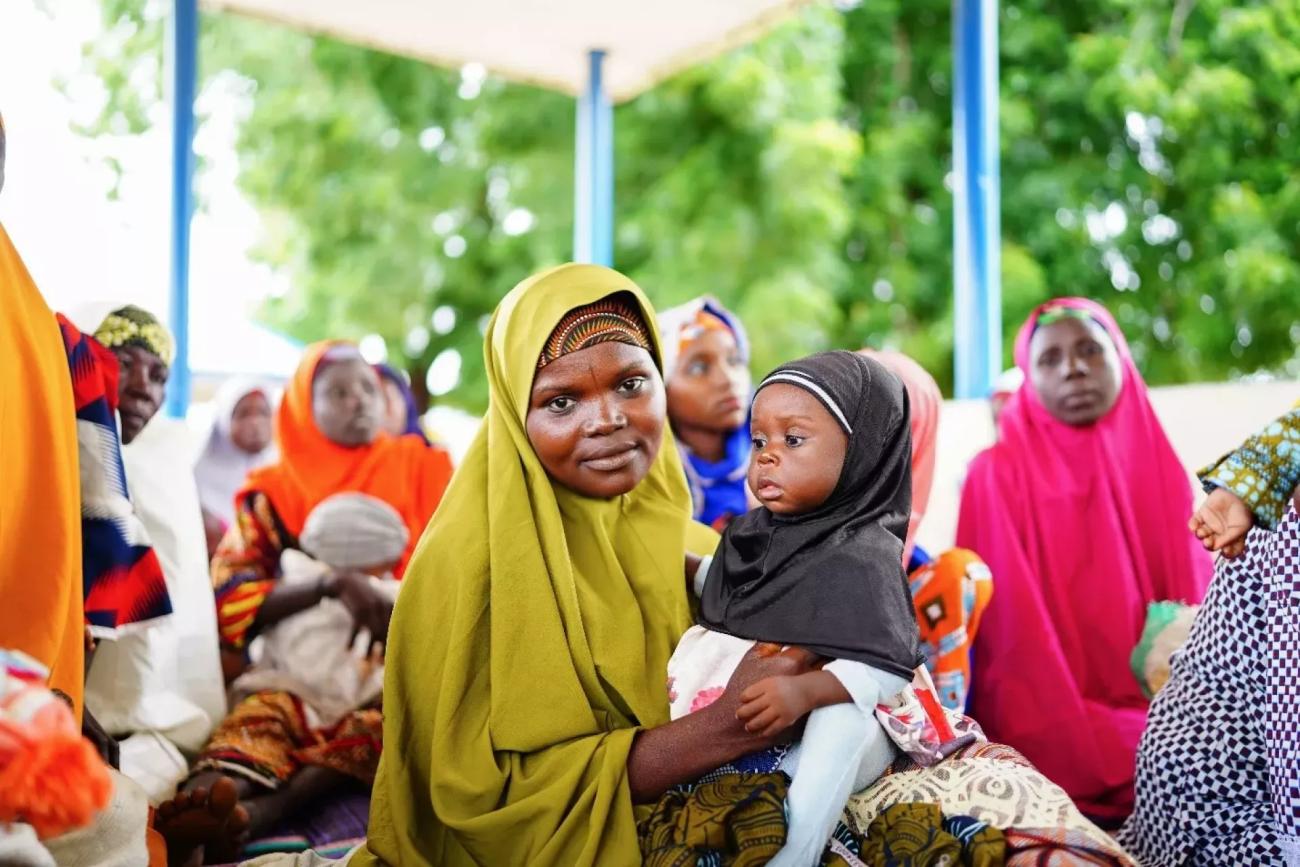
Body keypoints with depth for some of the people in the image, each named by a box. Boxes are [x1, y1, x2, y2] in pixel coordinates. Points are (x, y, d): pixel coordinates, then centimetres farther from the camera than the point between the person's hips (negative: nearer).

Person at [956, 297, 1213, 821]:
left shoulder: (1162, 471, 10)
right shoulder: (999, 476, -4)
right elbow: (1017, 639, -9)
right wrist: (1096, 755, -17)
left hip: (1159, 734, 5)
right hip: (1055, 748, -5)